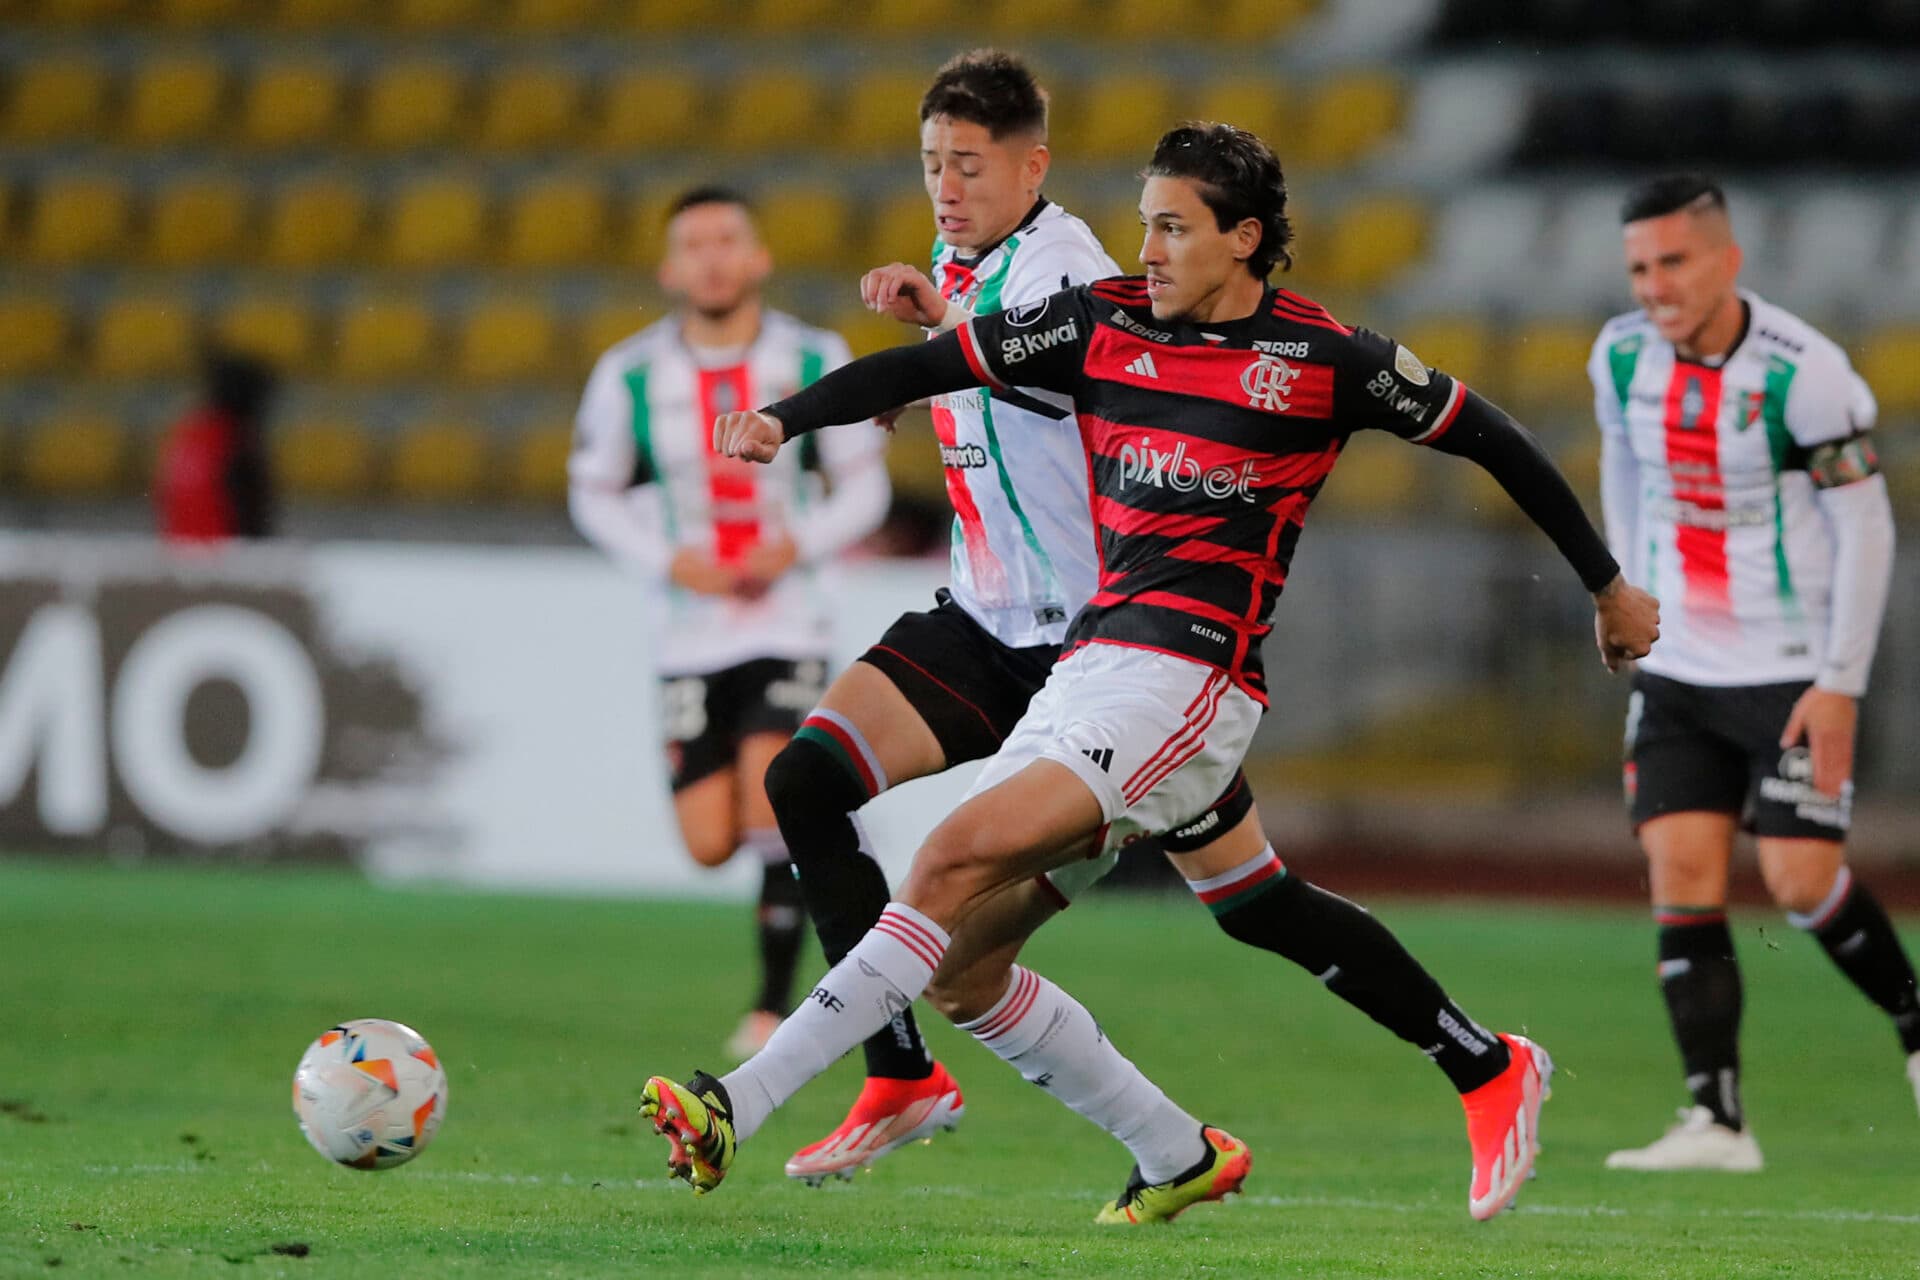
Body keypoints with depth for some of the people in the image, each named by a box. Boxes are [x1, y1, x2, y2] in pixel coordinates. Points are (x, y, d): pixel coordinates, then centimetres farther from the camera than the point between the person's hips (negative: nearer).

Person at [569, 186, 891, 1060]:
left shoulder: (815, 361, -3)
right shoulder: (630, 374, -2)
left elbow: (863, 488, 5)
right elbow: (593, 494, 8)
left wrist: (799, 546, -14)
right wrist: (669, 562, -9)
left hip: (790, 625, -2)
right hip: (692, 634, 2)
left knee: (772, 817, -17)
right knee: (710, 845, -3)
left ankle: (774, 1004, -7)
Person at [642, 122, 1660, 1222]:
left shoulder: (1323, 358, -1)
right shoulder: (1105, 323, 11)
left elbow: (1489, 439, 10)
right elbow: (933, 365, 9)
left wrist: (1608, 584, 17)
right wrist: (786, 419, -5)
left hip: (1187, 682, -7)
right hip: (1087, 667, 7)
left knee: (955, 863, -21)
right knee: (957, 957, 2)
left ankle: (740, 1109, -27)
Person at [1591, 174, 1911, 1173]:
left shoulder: (1802, 372, -18)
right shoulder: (1622, 357, -1)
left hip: (1793, 671, -5)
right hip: (1676, 668, 5)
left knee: (1801, 880, -8)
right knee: (1680, 868, -7)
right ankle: (1715, 1119, -7)